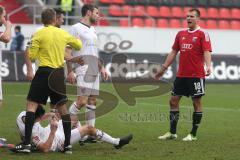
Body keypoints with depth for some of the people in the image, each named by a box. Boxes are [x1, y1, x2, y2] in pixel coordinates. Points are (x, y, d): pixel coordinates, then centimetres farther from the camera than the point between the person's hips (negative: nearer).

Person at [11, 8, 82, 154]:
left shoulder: (39, 34, -5)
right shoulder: (63, 34, 7)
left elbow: (32, 56, -4)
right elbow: (79, 45, 22)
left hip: (44, 72, -4)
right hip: (59, 74, 4)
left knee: (31, 105, -4)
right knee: (62, 107, 13)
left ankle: (27, 144, -14)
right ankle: (68, 144, 13)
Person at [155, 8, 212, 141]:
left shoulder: (202, 34, -4)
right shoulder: (181, 34, 13)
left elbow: (206, 52, -15)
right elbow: (174, 52, 18)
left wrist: (208, 66, -32)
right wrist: (164, 68, 17)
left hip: (196, 75, -6)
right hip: (181, 75, 6)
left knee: (196, 103, -1)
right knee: (173, 101, 6)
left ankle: (193, 134, 6)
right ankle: (172, 133, 14)